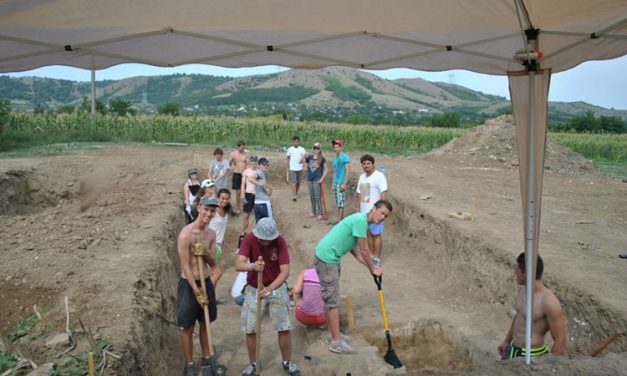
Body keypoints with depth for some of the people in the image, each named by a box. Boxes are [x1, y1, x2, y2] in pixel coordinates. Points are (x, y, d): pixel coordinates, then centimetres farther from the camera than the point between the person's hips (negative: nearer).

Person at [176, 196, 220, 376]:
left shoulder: (212, 234, 0)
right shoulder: (186, 234, -20)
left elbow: (212, 263, 5)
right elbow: (186, 267, -19)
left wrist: (206, 255, -17)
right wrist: (197, 291, -18)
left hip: (206, 282, 6)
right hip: (188, 284, -6)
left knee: (206, 324, 18)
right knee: (188, 328, 7)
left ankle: (206, 358, 34)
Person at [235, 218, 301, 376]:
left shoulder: (280, 241, -21)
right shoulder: (249, 239, -21)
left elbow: (285, 271, -23)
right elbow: (238, 265, -30)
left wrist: (269, 288, -38)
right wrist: (252, 266, -51)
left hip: (277, 287, 0)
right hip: (254, 288, 0)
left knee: (285, 327, 3)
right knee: (250, 329, 2)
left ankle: (287, 362, 24)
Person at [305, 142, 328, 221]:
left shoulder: (322, 159, -4)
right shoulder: (309, 157, 4)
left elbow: (325, 170, 0)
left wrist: (322, 178, -9)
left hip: (317, 180, -4)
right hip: (310, 179, 4)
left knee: (318, 197, -3)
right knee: (312, 197, 13)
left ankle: (320, 213, 7)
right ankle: (313, 212, 25)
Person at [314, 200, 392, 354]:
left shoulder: (360, 220, 12)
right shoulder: (361, 220, -19)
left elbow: (354, 248, 15)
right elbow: (364, 250, -14)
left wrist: (371, 266, 12)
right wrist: (372, 269, 0)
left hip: (329, 257, 11)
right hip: (327, 258, -11)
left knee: (329, 298, 19)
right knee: (333, 301, -5)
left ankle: (331, 331, 32)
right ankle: (336, 342, 3)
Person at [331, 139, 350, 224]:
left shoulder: (345, 157, -9)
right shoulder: (335, 158, 13)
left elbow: (348, 171, -13)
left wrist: (344, 183, -17)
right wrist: (333, 183, 16)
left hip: (341, 183, -8)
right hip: (335, 183, 8)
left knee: (341, 202, -5)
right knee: (337, 203, 10)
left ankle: (340, 219, -1)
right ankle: (340, 219, 17)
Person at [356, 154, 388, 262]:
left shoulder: (379, 176, -10)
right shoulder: (362, 176, 12)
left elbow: (384, 193, -16)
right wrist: (359, 209, 15)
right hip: (364, 212, 7)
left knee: (376, 234, -1)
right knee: (369, 233, 12)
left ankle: (377, 258, 6)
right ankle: (372, 255, 23)